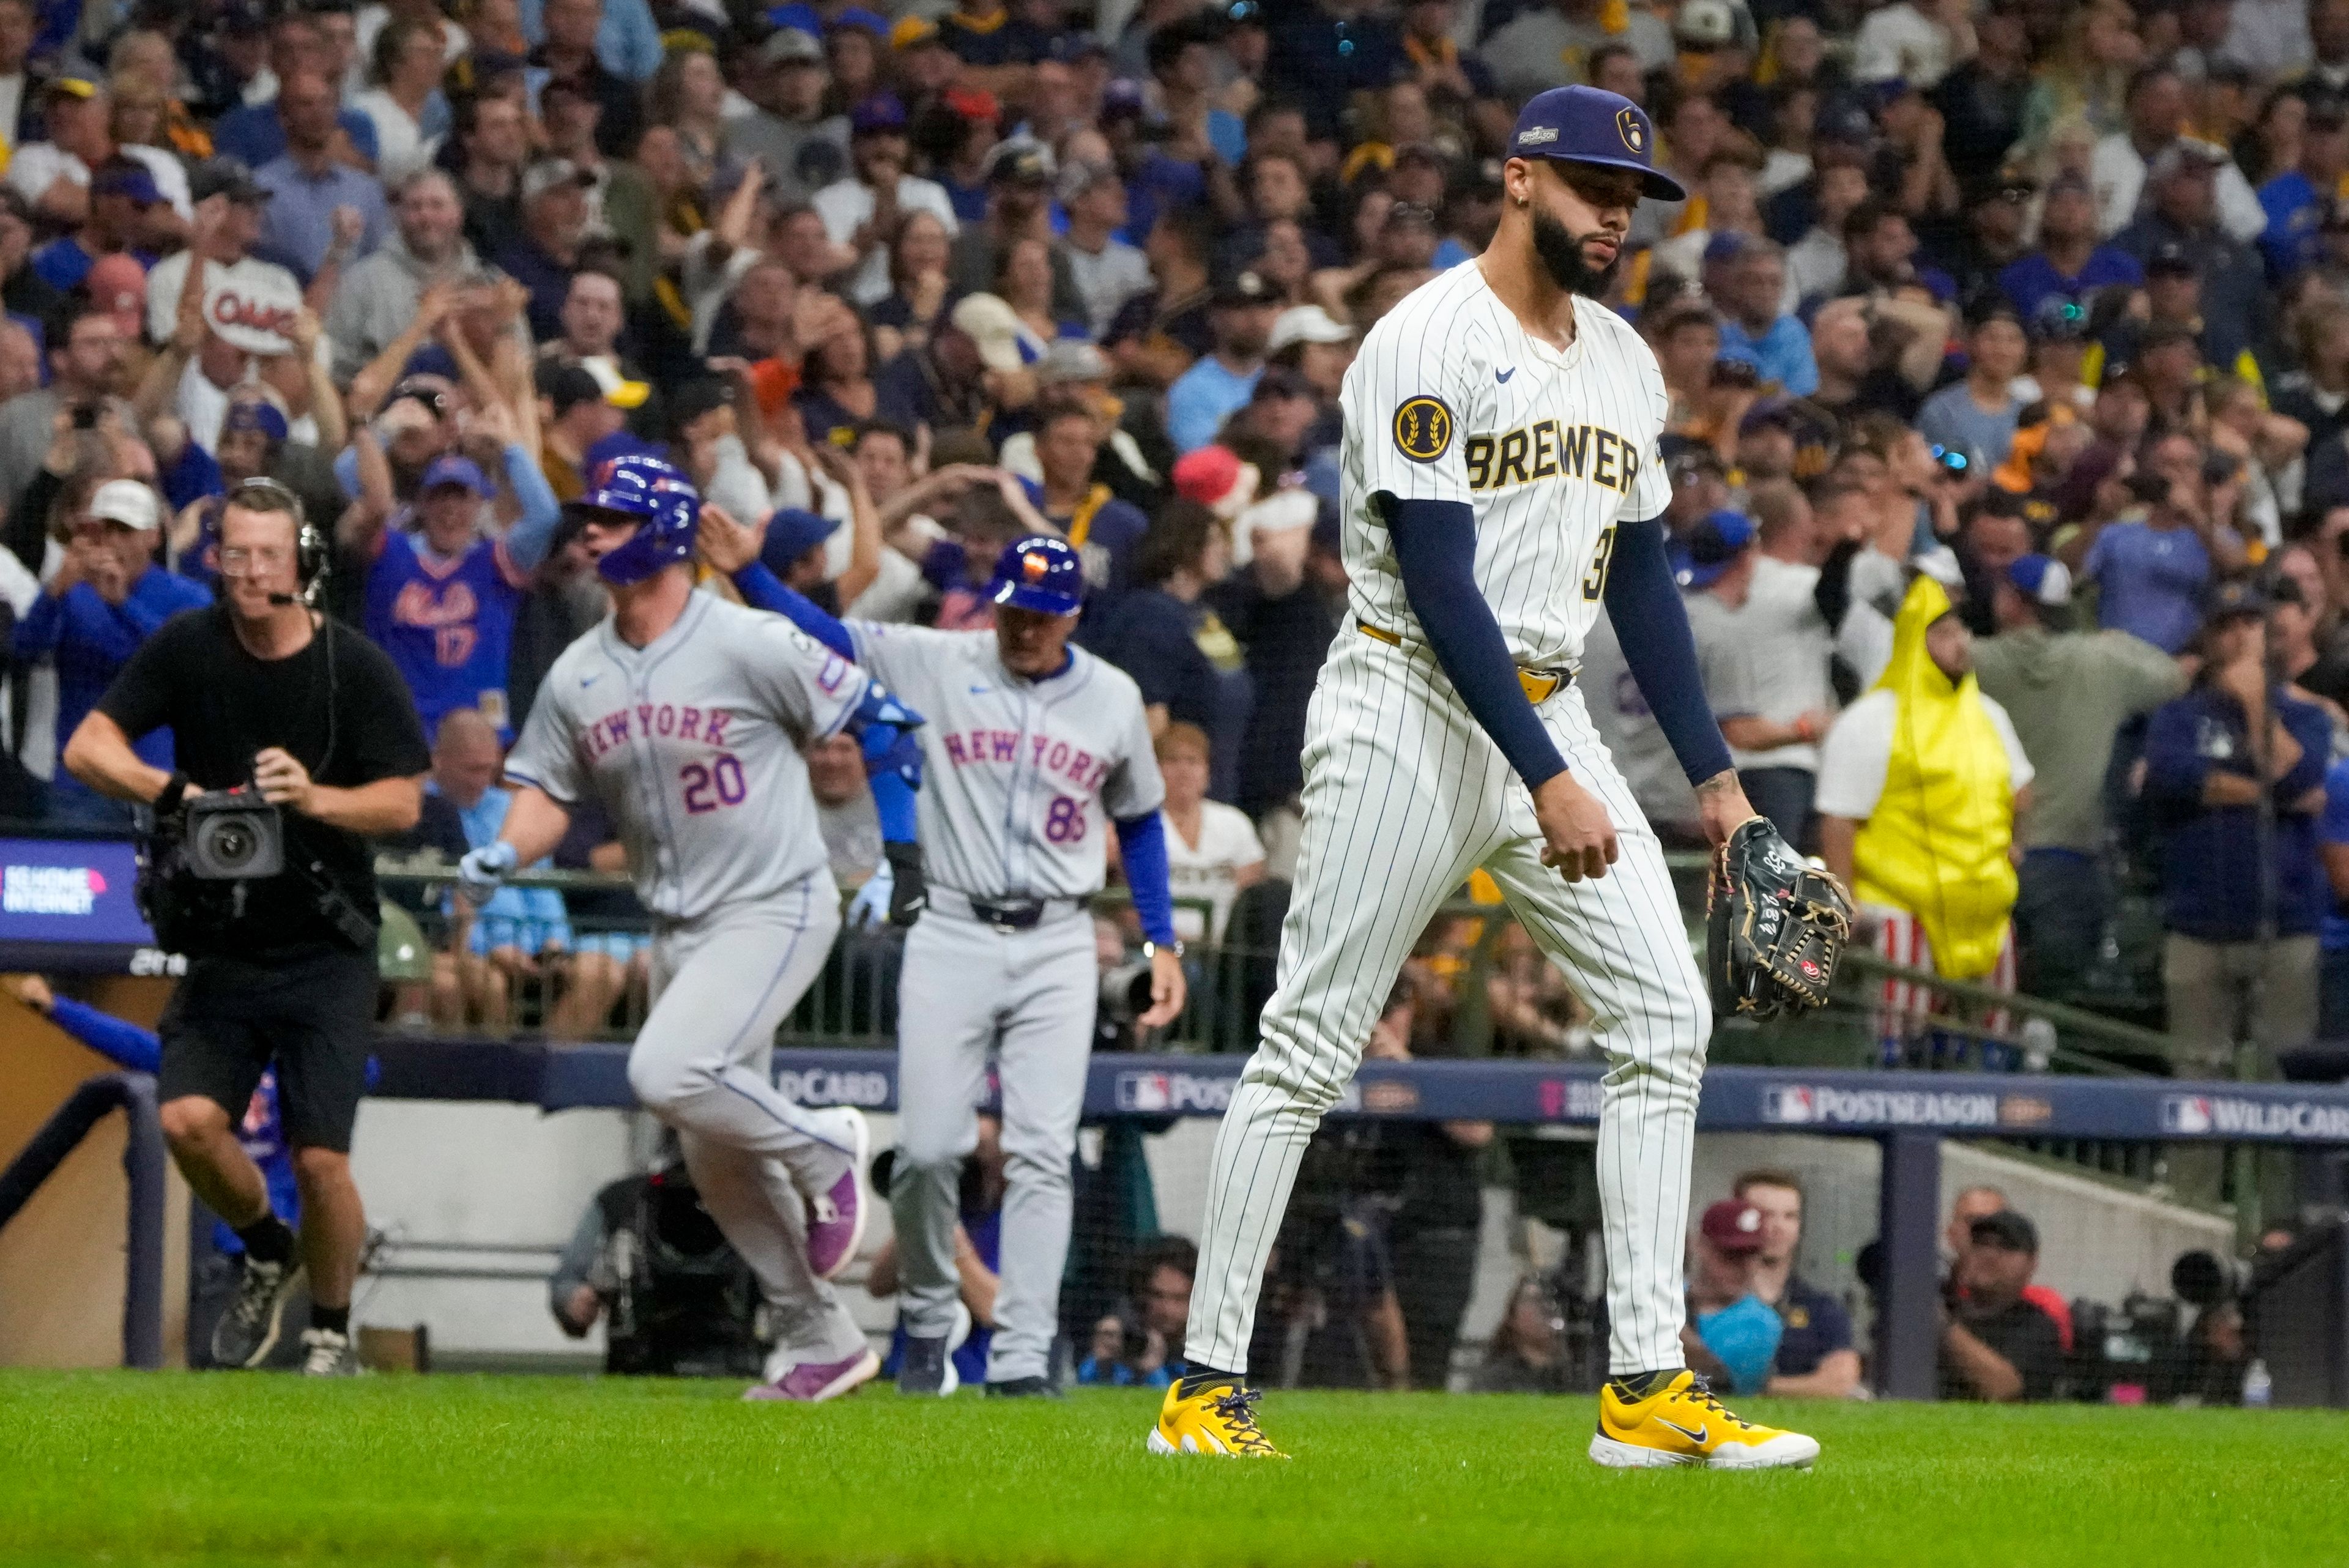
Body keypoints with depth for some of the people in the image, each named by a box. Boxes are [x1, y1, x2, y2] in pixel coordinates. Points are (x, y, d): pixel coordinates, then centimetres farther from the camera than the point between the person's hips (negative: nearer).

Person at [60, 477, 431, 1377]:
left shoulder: (355, 667, -6)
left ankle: (330, 1331, 15)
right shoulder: (188, 650, 0)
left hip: (328, 955, -2)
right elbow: (87, 747, -6)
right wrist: (174, 793, -23)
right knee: (188, 1120, -17)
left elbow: (403, 803, -6)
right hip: (223, 953, 2)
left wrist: (314, 798, -25)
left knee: (320, 1160, -10)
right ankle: (266, 1255, 14)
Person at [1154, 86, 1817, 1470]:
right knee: (1312, 1043, -5)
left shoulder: (1624, 363, 13)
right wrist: (1547, 782, -24)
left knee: (1667, 1016, -2)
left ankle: (1648, 1386, -1)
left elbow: (1640, 579, 18)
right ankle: (1207, 1386, 0)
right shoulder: (1429, 345, -13)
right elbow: (1440, 586, -19)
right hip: (1413, 718, -8)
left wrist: (1714, 772, 11)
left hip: (1550, 716, 8)